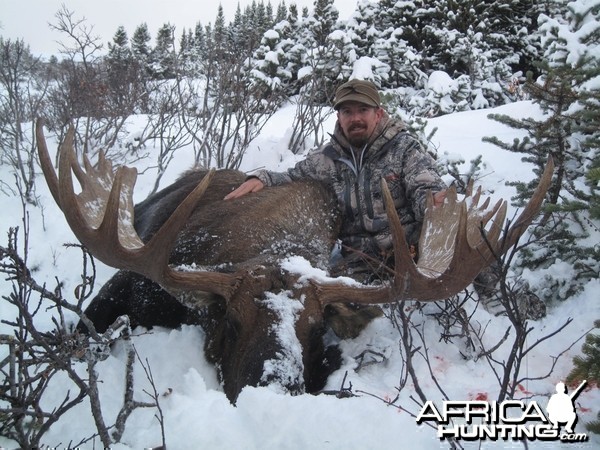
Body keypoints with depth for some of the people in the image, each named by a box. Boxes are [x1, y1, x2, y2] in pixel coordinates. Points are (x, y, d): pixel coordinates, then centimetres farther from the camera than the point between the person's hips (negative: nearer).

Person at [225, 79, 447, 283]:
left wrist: (435, 202, -30)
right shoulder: (327, 158, 13)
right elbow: (292, 179, 26)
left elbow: (425, 189, -5)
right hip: (360, 258, 2)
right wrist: (261, 178, 5)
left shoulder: (404, 147, 5)